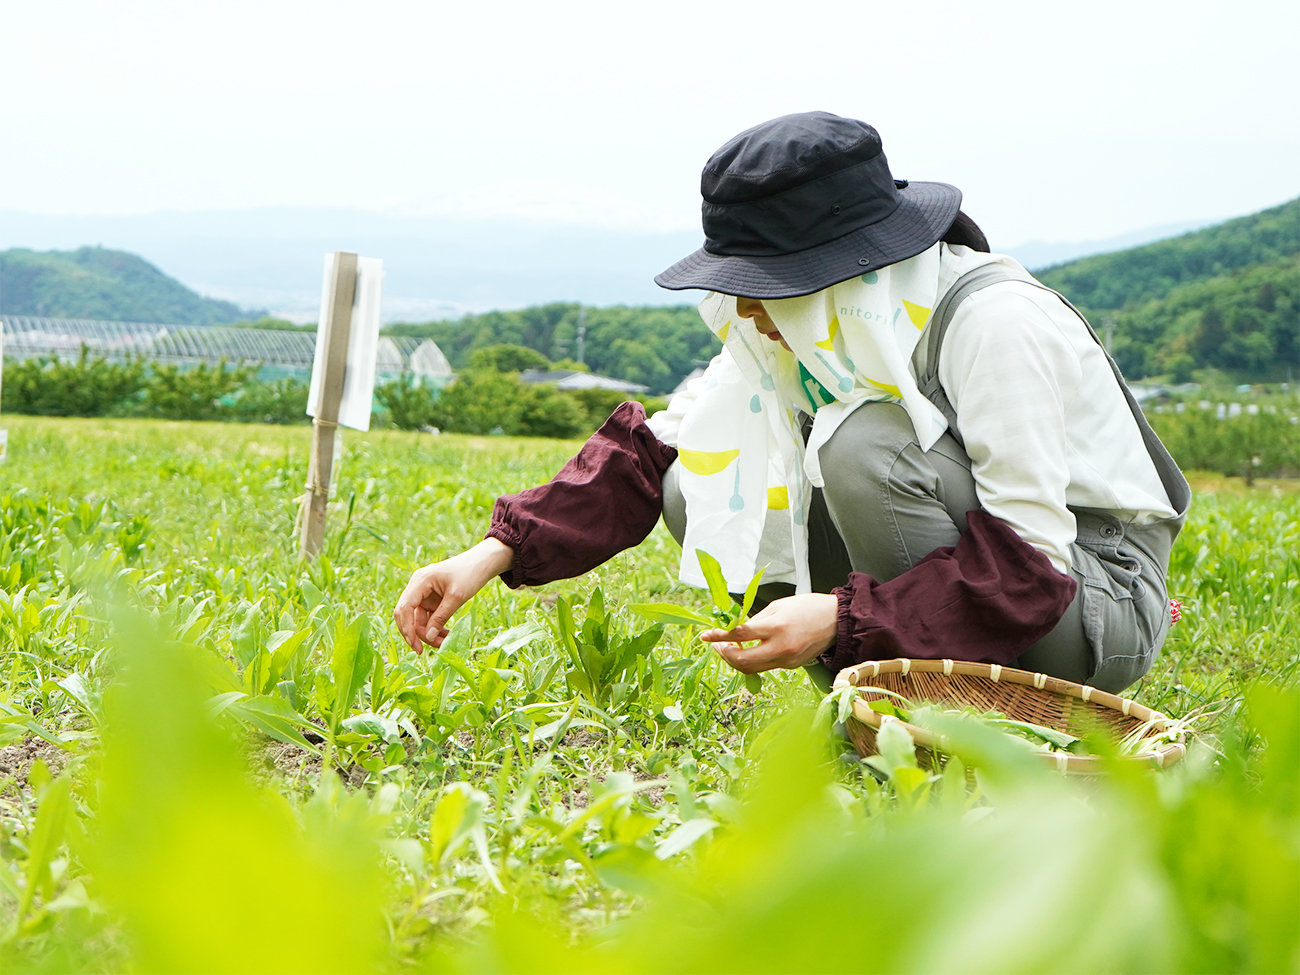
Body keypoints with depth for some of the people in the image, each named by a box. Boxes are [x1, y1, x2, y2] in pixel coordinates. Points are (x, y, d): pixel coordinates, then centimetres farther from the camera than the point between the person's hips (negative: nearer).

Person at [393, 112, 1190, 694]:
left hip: (1104, 595, -7)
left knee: (867, 445, -31)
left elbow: (1032, 565, -31)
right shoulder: (812, 321, -4)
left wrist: (841, 621, -37)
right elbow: (656, 450, -5)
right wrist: (500, 550, -16)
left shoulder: (995, 320, -26)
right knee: (698, 490, -8)